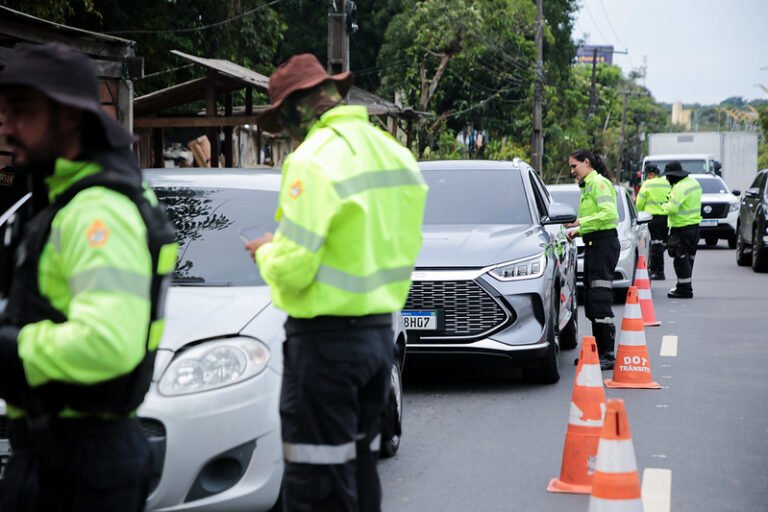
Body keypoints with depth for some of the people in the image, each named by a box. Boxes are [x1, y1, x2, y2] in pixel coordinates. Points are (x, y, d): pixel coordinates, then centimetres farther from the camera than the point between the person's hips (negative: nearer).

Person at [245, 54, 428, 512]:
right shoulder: (395, 152, 12)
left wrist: (266, 251, 3)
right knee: (360, 471, 17)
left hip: (325, 339, -9)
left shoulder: (315, 160, -15)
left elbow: (292, 269, -19)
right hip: (380, 332, 9)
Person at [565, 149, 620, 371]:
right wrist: (578, 231, 12)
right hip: (593, 245, 11)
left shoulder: (599, 183, -9)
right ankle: (599, 352, 17)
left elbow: (609, 214, -22)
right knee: (592, 302, 11)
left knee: (600, 302, -13)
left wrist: (582, 222, -20)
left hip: (604, 244, -11)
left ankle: (608, 355, -13)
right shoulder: (587, 186, 22)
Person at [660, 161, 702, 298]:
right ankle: (686, 286, 24)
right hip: (694, 225, 10)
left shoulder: (680, 187, -20)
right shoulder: (694, 183, 11)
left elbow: (672, 208, -28)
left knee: (681, 259, -5)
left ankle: (685, 289, -4)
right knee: (688, 258, 17)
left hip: (682, 228, -10)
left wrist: (664, 206, -6)